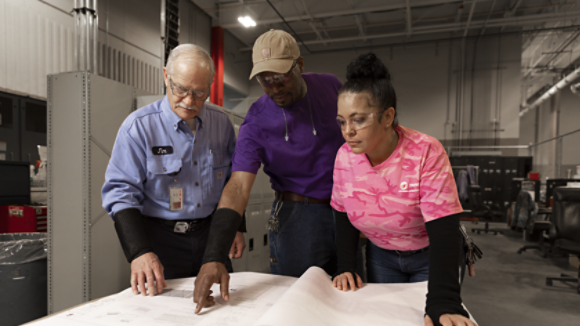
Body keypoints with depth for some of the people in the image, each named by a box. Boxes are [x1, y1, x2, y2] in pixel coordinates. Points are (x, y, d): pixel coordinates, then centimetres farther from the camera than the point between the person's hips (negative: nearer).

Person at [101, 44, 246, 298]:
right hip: (161, 238, -3)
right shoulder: (138, 126, -11)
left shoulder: (221, 122, 2)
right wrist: (140, 252, -24)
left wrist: (236, 227, 10)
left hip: (211, 235, 4)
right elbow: (121, 192, -14)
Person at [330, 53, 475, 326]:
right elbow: (343, 215, -3)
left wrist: (443, 303, -36)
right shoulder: (345, 156, -15)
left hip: (428, 256, -3)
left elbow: (443, 229, -30)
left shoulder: (426, 153, -27)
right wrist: (346, 267, -12)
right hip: (381, 257, 3)